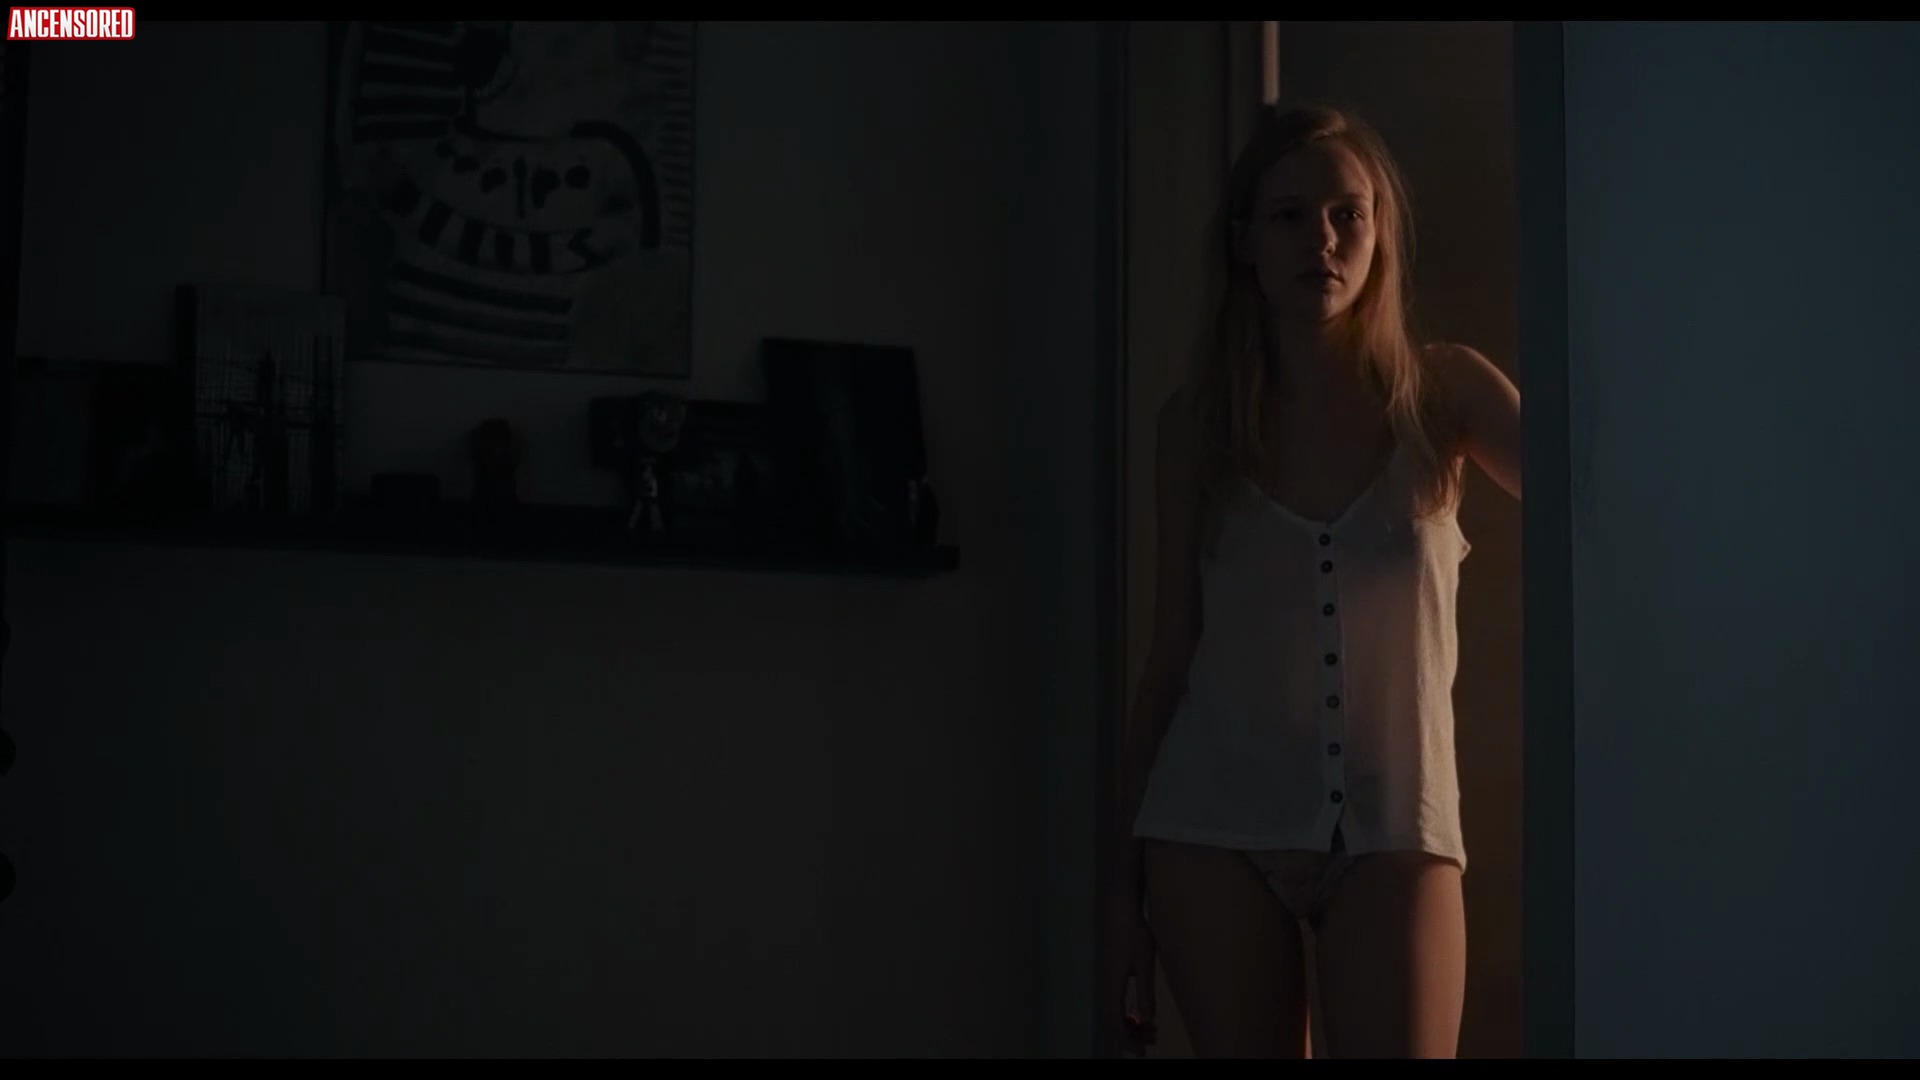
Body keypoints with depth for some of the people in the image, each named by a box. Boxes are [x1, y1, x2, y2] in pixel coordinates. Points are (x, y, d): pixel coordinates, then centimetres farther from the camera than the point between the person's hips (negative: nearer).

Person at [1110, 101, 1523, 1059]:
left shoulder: (1443, 392, 1)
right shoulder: (1198, 418, 3)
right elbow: (1171, 653, 7)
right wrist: (1129, 867, 7)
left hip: (1393, 821, -1)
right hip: (1217, 821, 1)